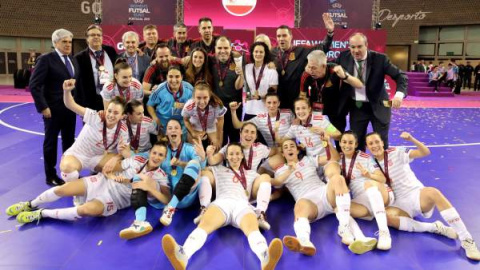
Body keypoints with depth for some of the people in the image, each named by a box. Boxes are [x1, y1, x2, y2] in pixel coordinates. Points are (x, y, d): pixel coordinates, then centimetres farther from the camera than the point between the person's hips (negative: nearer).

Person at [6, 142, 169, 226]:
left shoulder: (160, 177, -6)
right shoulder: (136, 160, 2)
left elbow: (167, 199, -18)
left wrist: (149, 188, -27)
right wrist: (113, 176, -14)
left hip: (115, 200, -4)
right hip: (104, 182, 4)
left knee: (86, 210, -32)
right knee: (62, 189, -7)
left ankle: (42, 214, -9)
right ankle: (31, 205, 24)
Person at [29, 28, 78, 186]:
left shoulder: (73, 60, 11)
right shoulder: (46, 59, -9)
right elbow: (34, 85, -13)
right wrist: (43, 107, -18)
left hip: (70, 108, 6)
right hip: (53, 109, -6)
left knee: (69, 141, 13)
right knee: (51, 142, 8)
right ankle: (50, 176, 21)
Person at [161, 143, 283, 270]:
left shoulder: (251, 173, 34)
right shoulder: (218, 170, 32)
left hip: (242, 204, 0)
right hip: (222, 202, 0)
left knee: (253, 228, -38)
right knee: (204, 224, -37)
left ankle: (266, 258, -70)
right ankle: (183, 255, -66)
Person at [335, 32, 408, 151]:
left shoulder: (380, 58, -16)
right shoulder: (344, 57, -9)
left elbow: (400, 75, -18)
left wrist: (399, 94, -35)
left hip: (378, 106, -2)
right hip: (356, 106, 2)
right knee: (356, 142, 10)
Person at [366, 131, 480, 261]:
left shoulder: (396, 152, 0)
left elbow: (425, 152, -9)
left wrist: (411, 139, -27)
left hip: (417, 194, -1)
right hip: (400, 204, 2)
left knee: (432, 192, -38)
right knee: (386, 216, -34)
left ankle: (467, 240, -30)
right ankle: (435, 227, -24)